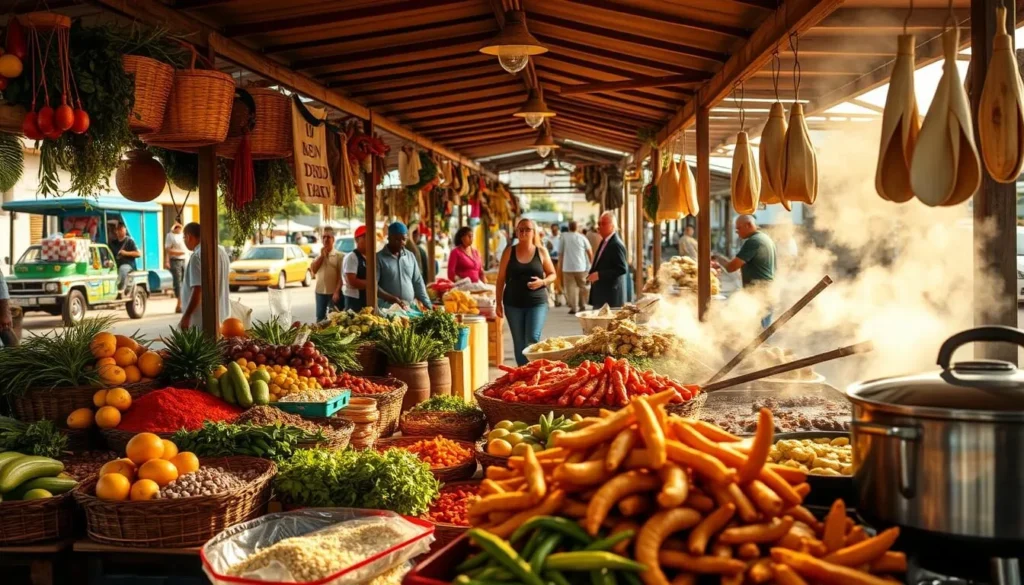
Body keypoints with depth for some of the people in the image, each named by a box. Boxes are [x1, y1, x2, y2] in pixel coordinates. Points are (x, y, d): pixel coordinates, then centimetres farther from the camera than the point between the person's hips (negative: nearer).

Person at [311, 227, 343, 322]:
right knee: (320, 317, 10)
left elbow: (340, 276, -8)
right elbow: (313, 270, -1)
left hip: (333, 292, -4)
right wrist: (322, 255, -4)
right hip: (320, 291, 4)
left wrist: (337, 291, -16)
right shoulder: (319, 255, 12)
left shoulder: (338, 256, -4)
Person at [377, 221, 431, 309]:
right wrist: (394, 299, -19)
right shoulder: (379, 258, -4)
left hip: (410, 308, 4)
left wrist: (428, 306, 5)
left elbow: (418, 283, 14)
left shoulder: (410, 256, 11)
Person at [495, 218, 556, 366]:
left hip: (537, 302, -1)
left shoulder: (541, 251, 3)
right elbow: (501, 279, 6)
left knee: (533, 340, -13)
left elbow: (552, 274, 9)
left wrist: (543, 282, -13)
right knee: (519, 342, 6)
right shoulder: (509, 252, 3)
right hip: (513, 304, 1)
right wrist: (498, 303, 2)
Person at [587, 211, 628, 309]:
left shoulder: (616, 245, -16)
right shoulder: (604, 242, 14)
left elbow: (622, 269, -22)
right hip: (600, 293, 10)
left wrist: (599, 275, -23)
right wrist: (592, 274, 8)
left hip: (611, 295, -10)